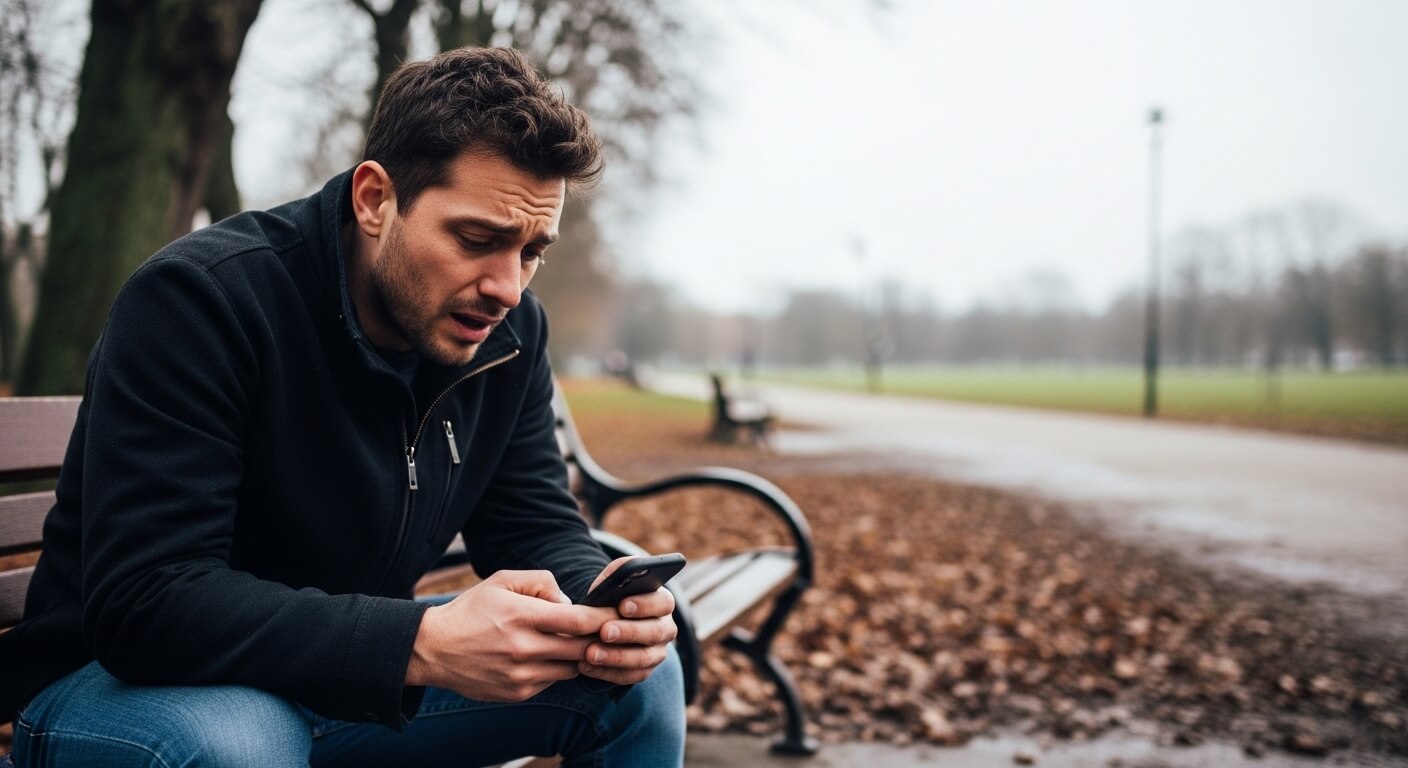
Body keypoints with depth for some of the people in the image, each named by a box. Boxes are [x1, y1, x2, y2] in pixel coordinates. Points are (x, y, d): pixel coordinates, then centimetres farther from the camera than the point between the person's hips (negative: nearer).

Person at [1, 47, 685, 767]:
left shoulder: (508, 330, -6)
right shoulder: (198, 297, -25)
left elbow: (537, 527, -1)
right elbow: (143, 601, -32)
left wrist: (603, 601, -25)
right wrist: (423, 645, -42)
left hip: (351, 675, 5)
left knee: (641, 677, -6)